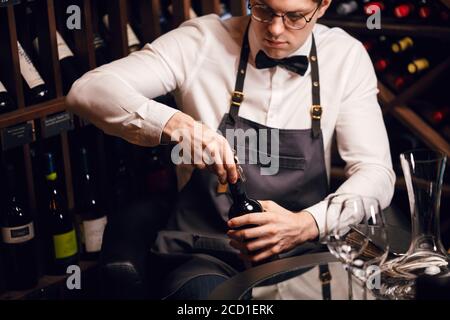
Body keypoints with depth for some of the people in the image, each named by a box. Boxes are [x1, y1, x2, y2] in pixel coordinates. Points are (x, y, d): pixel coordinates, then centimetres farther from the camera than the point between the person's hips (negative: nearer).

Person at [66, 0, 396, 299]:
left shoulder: (346, 55, 0)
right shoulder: (202, 41, -5)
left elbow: (376, 173, -4)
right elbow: (87, 90, -13)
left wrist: (307, 224, -25)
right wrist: (173, 123, -33)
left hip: (301, 254, 2)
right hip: (207, 259, -2)